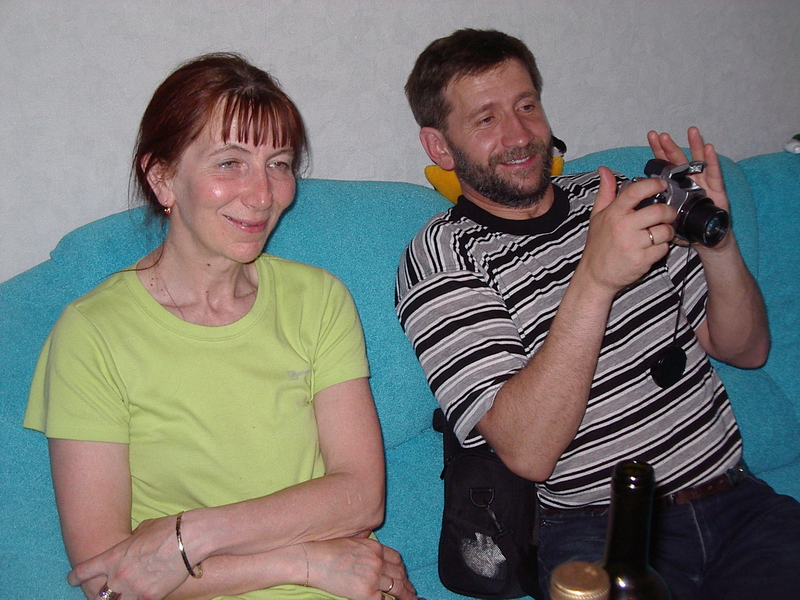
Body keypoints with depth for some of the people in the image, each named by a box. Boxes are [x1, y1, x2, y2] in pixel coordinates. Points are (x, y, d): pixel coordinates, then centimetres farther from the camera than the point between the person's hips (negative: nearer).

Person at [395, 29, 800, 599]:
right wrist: (594, 278, -24)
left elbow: (747, 350, 13)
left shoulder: (615, 198, 13)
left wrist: (716, 242, -6)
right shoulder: (441, 257, -4)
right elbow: (527, 453, -16)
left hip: (734, 494, 5)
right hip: (597, 525, -4)